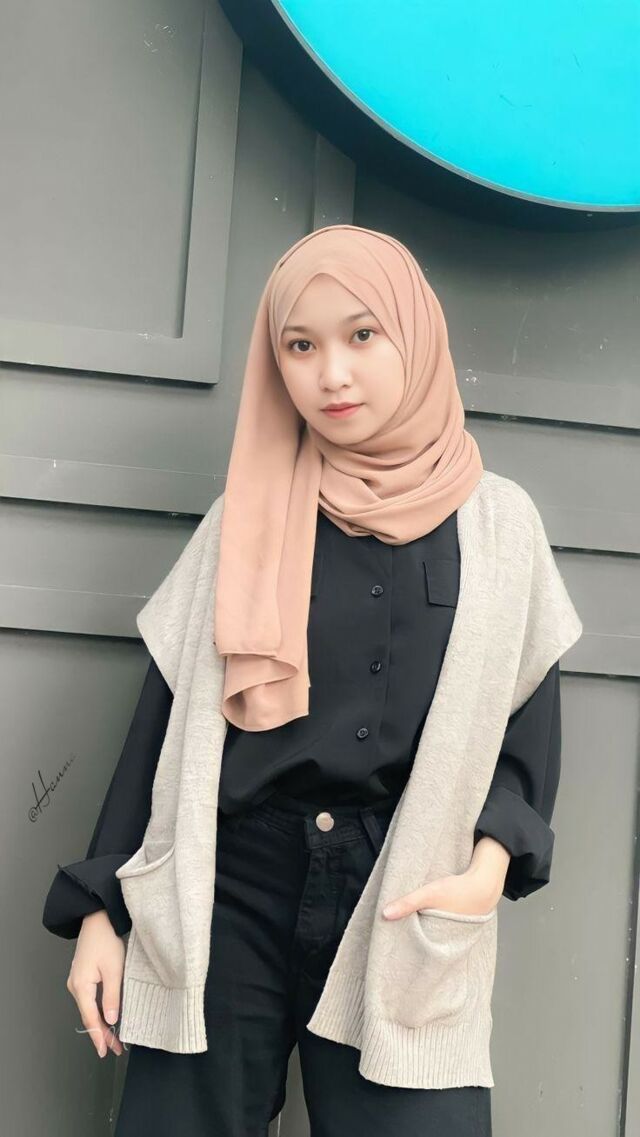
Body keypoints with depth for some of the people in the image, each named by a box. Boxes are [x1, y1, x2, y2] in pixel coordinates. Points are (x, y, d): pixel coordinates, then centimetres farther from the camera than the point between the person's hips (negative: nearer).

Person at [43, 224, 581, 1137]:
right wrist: (102, 907, 2)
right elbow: (168, 710, 5)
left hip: (407, 909, 0)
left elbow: (528, 722, 4)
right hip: (233, 891, 1)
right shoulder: (248, 519, 4)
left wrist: (490, 865, -14)